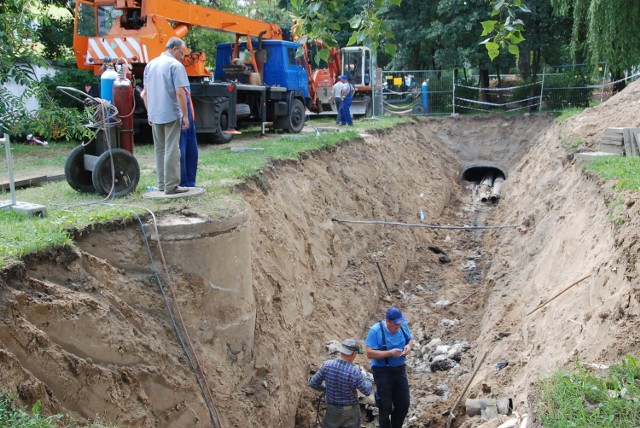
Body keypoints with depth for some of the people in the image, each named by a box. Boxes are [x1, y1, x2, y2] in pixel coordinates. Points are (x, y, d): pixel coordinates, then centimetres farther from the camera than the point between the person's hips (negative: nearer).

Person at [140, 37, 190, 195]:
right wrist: (185, 116, -12)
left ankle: (162, 183, 19)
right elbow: (180, 93, -17)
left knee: (159, 150, 14)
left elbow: (145, 93, 16)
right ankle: (171, 186, -2)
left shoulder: (151, 64, 11)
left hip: (155, 115, 7)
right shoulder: (175, 65, -11)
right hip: (171, 115, -7)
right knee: (172, 151, -3)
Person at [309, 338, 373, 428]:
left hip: (332, 409, 3)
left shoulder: (327, 365, -17)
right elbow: (367, 391, -15)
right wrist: (366, 379, 6)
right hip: (350, 411, -3)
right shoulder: (355, 372, -27)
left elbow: (313, 383, -7)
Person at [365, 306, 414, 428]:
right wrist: (390, 353, -29)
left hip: (400, 369, 5)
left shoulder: (403, 326, -5)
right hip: (382, 371, -5)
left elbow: (410, 340, 12)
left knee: (404, 404, 12)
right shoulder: (376, 330, -20)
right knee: (385, 407, 7)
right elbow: (370, 354, -22)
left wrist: (409, 346, -12)